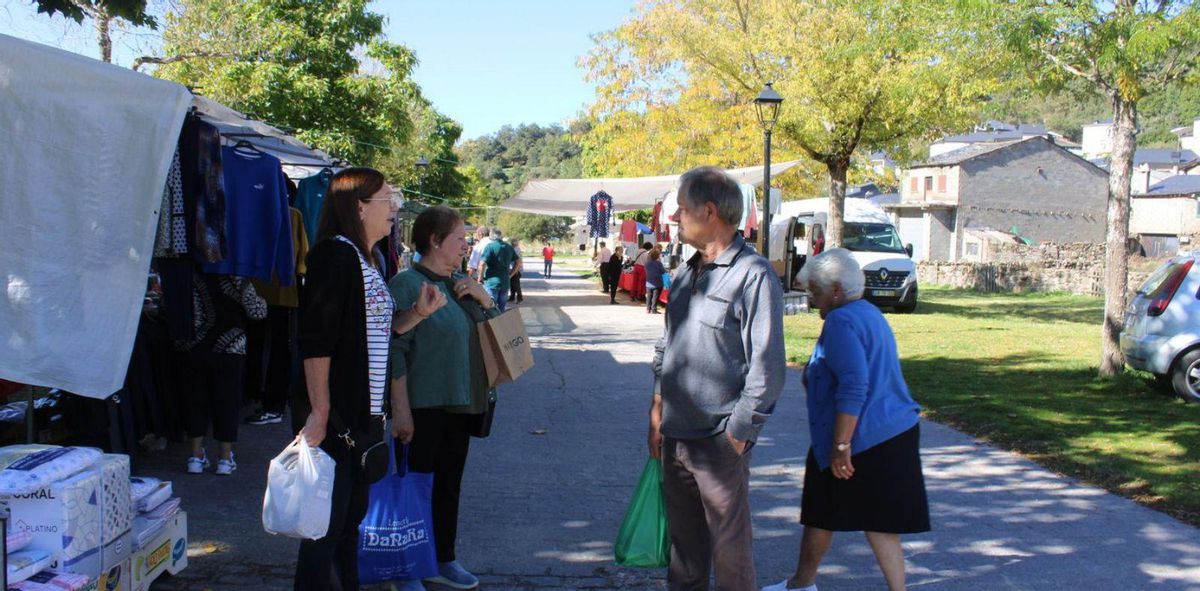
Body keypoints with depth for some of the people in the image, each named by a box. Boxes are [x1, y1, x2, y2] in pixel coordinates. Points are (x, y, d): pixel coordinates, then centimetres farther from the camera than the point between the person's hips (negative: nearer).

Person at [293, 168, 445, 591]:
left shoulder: (371, 260, 14)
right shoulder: (335, 254, -14)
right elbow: (315, 341, -20)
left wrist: (418, 313, 5)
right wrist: (319, 410, -22)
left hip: (364, 413, 9)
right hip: (335, 415, -9)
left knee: (352, 514, 17)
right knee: (327, 521, -1)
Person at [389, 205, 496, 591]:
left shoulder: (461, 284, 11)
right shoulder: (407, 284, -13)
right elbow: (395, 352, -16)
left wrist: (484, 299, 0)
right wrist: (401, 409, -19)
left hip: (461, 402, 8)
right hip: (423, 407, -8)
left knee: (449, 484, 16)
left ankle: (443, 560, 29)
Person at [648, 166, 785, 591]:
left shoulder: (753, 276, -14)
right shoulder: (685, 275, 11)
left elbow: (768, 368, -16)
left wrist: (736, 435, -14)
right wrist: (657, 415, 14)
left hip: (720, 442, -7)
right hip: (675, 437, 7)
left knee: (730, 546, 5)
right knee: (683, 539, 18)